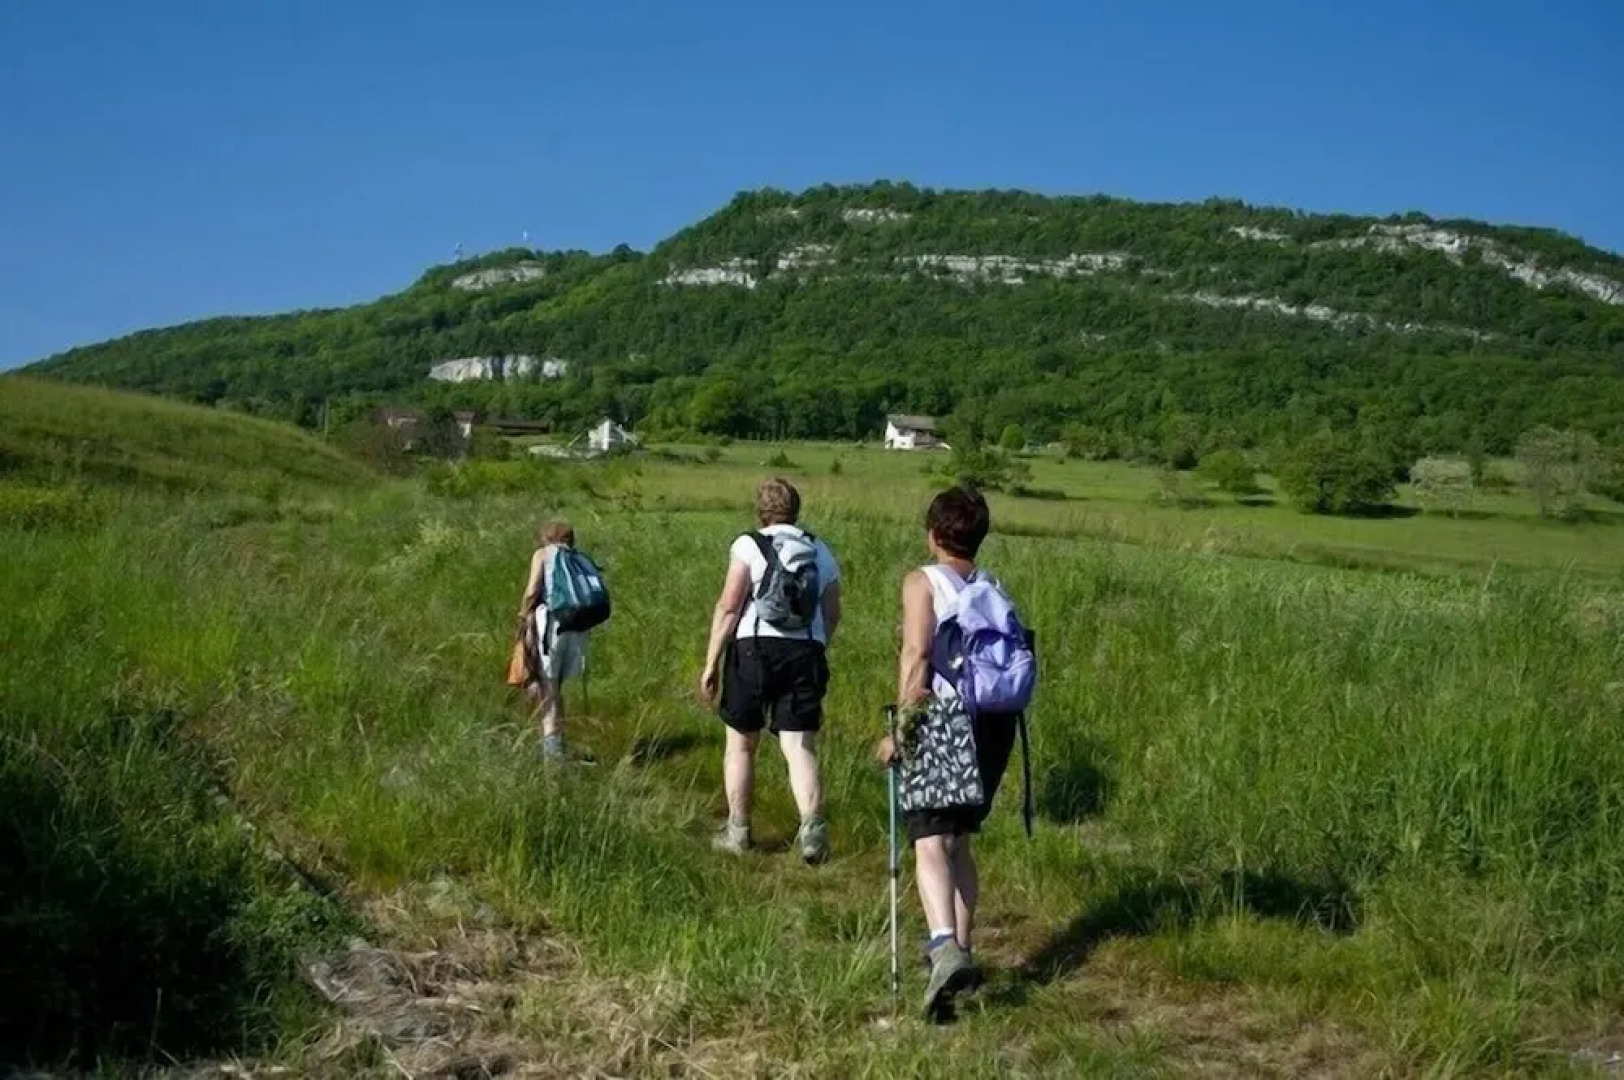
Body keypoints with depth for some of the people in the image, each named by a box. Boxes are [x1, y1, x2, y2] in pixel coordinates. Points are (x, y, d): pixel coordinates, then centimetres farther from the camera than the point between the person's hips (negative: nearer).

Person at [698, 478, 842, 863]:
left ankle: (737, 830, 21)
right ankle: (812, 824, -18)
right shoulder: (821, 553, 13)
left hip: (754, 648, -3)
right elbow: (832, 616, 14)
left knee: (740, 743, 12)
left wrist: (711, 663, -6)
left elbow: (729, 606, -8)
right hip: (805, 654, 3)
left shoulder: (749, 546, -1)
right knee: (800, 747, 2)